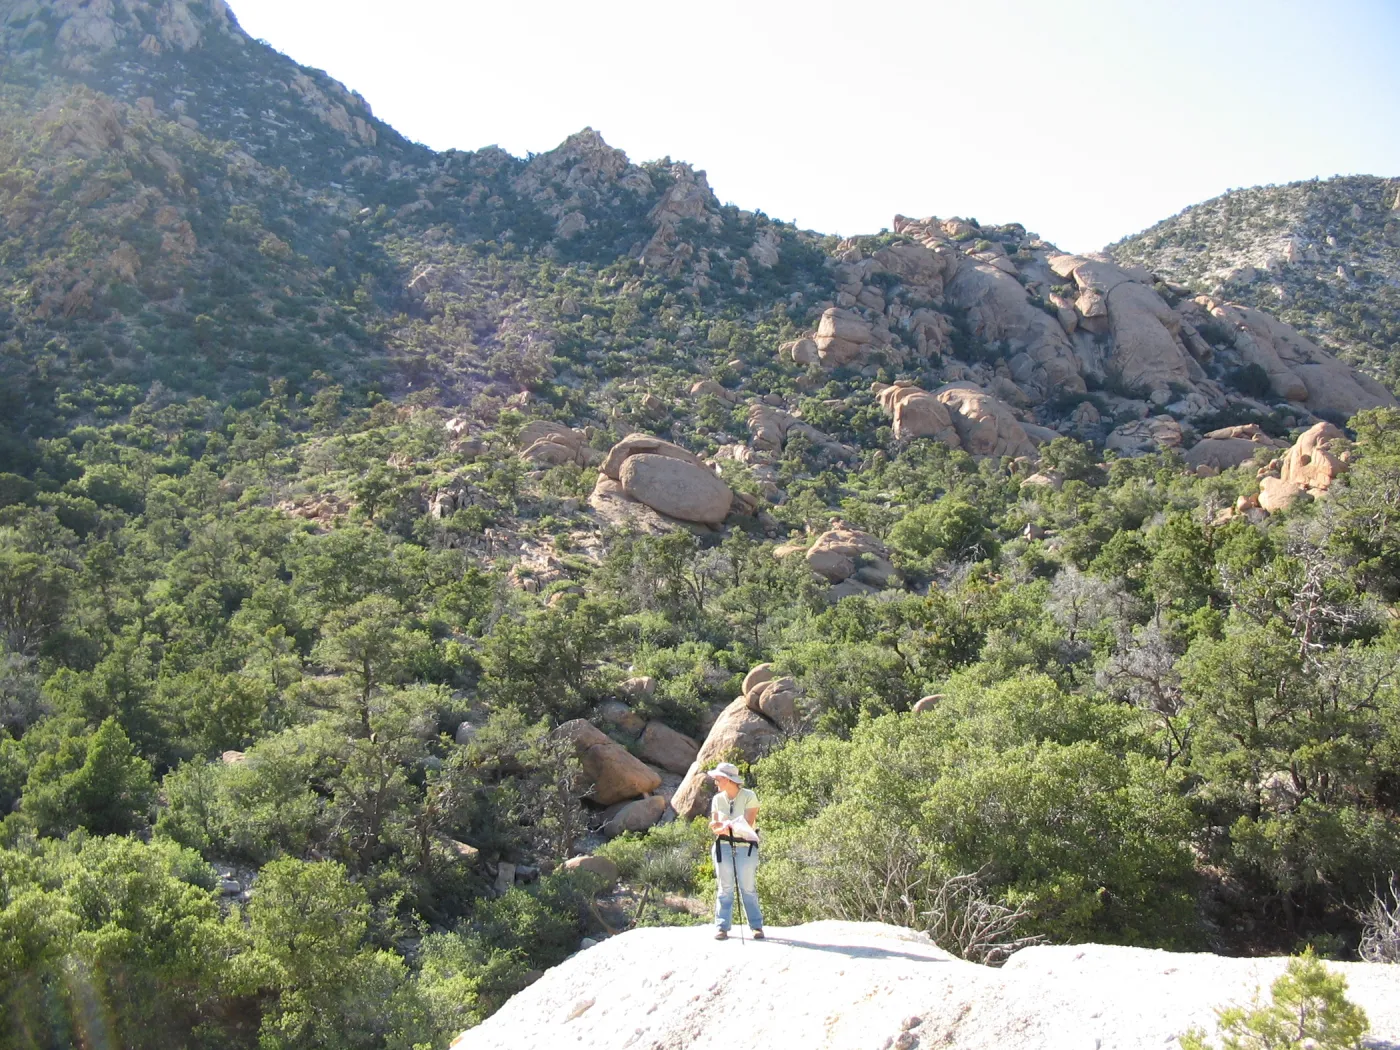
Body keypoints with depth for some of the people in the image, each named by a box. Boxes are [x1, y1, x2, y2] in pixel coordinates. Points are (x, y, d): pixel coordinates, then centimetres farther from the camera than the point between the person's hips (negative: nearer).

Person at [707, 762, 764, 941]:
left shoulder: (749, 796, -6)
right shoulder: (718, 799, 6)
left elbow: (748, 823, -15)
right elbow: (714, 827, 5)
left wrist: (725, 824, -25)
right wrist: (721, 828, -19)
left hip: (746, 847, -3)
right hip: (724, 846, 3)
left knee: (748, 887, -1)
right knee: (725, 887, 2)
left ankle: (756, 926, 8)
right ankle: (722, 927, 6)